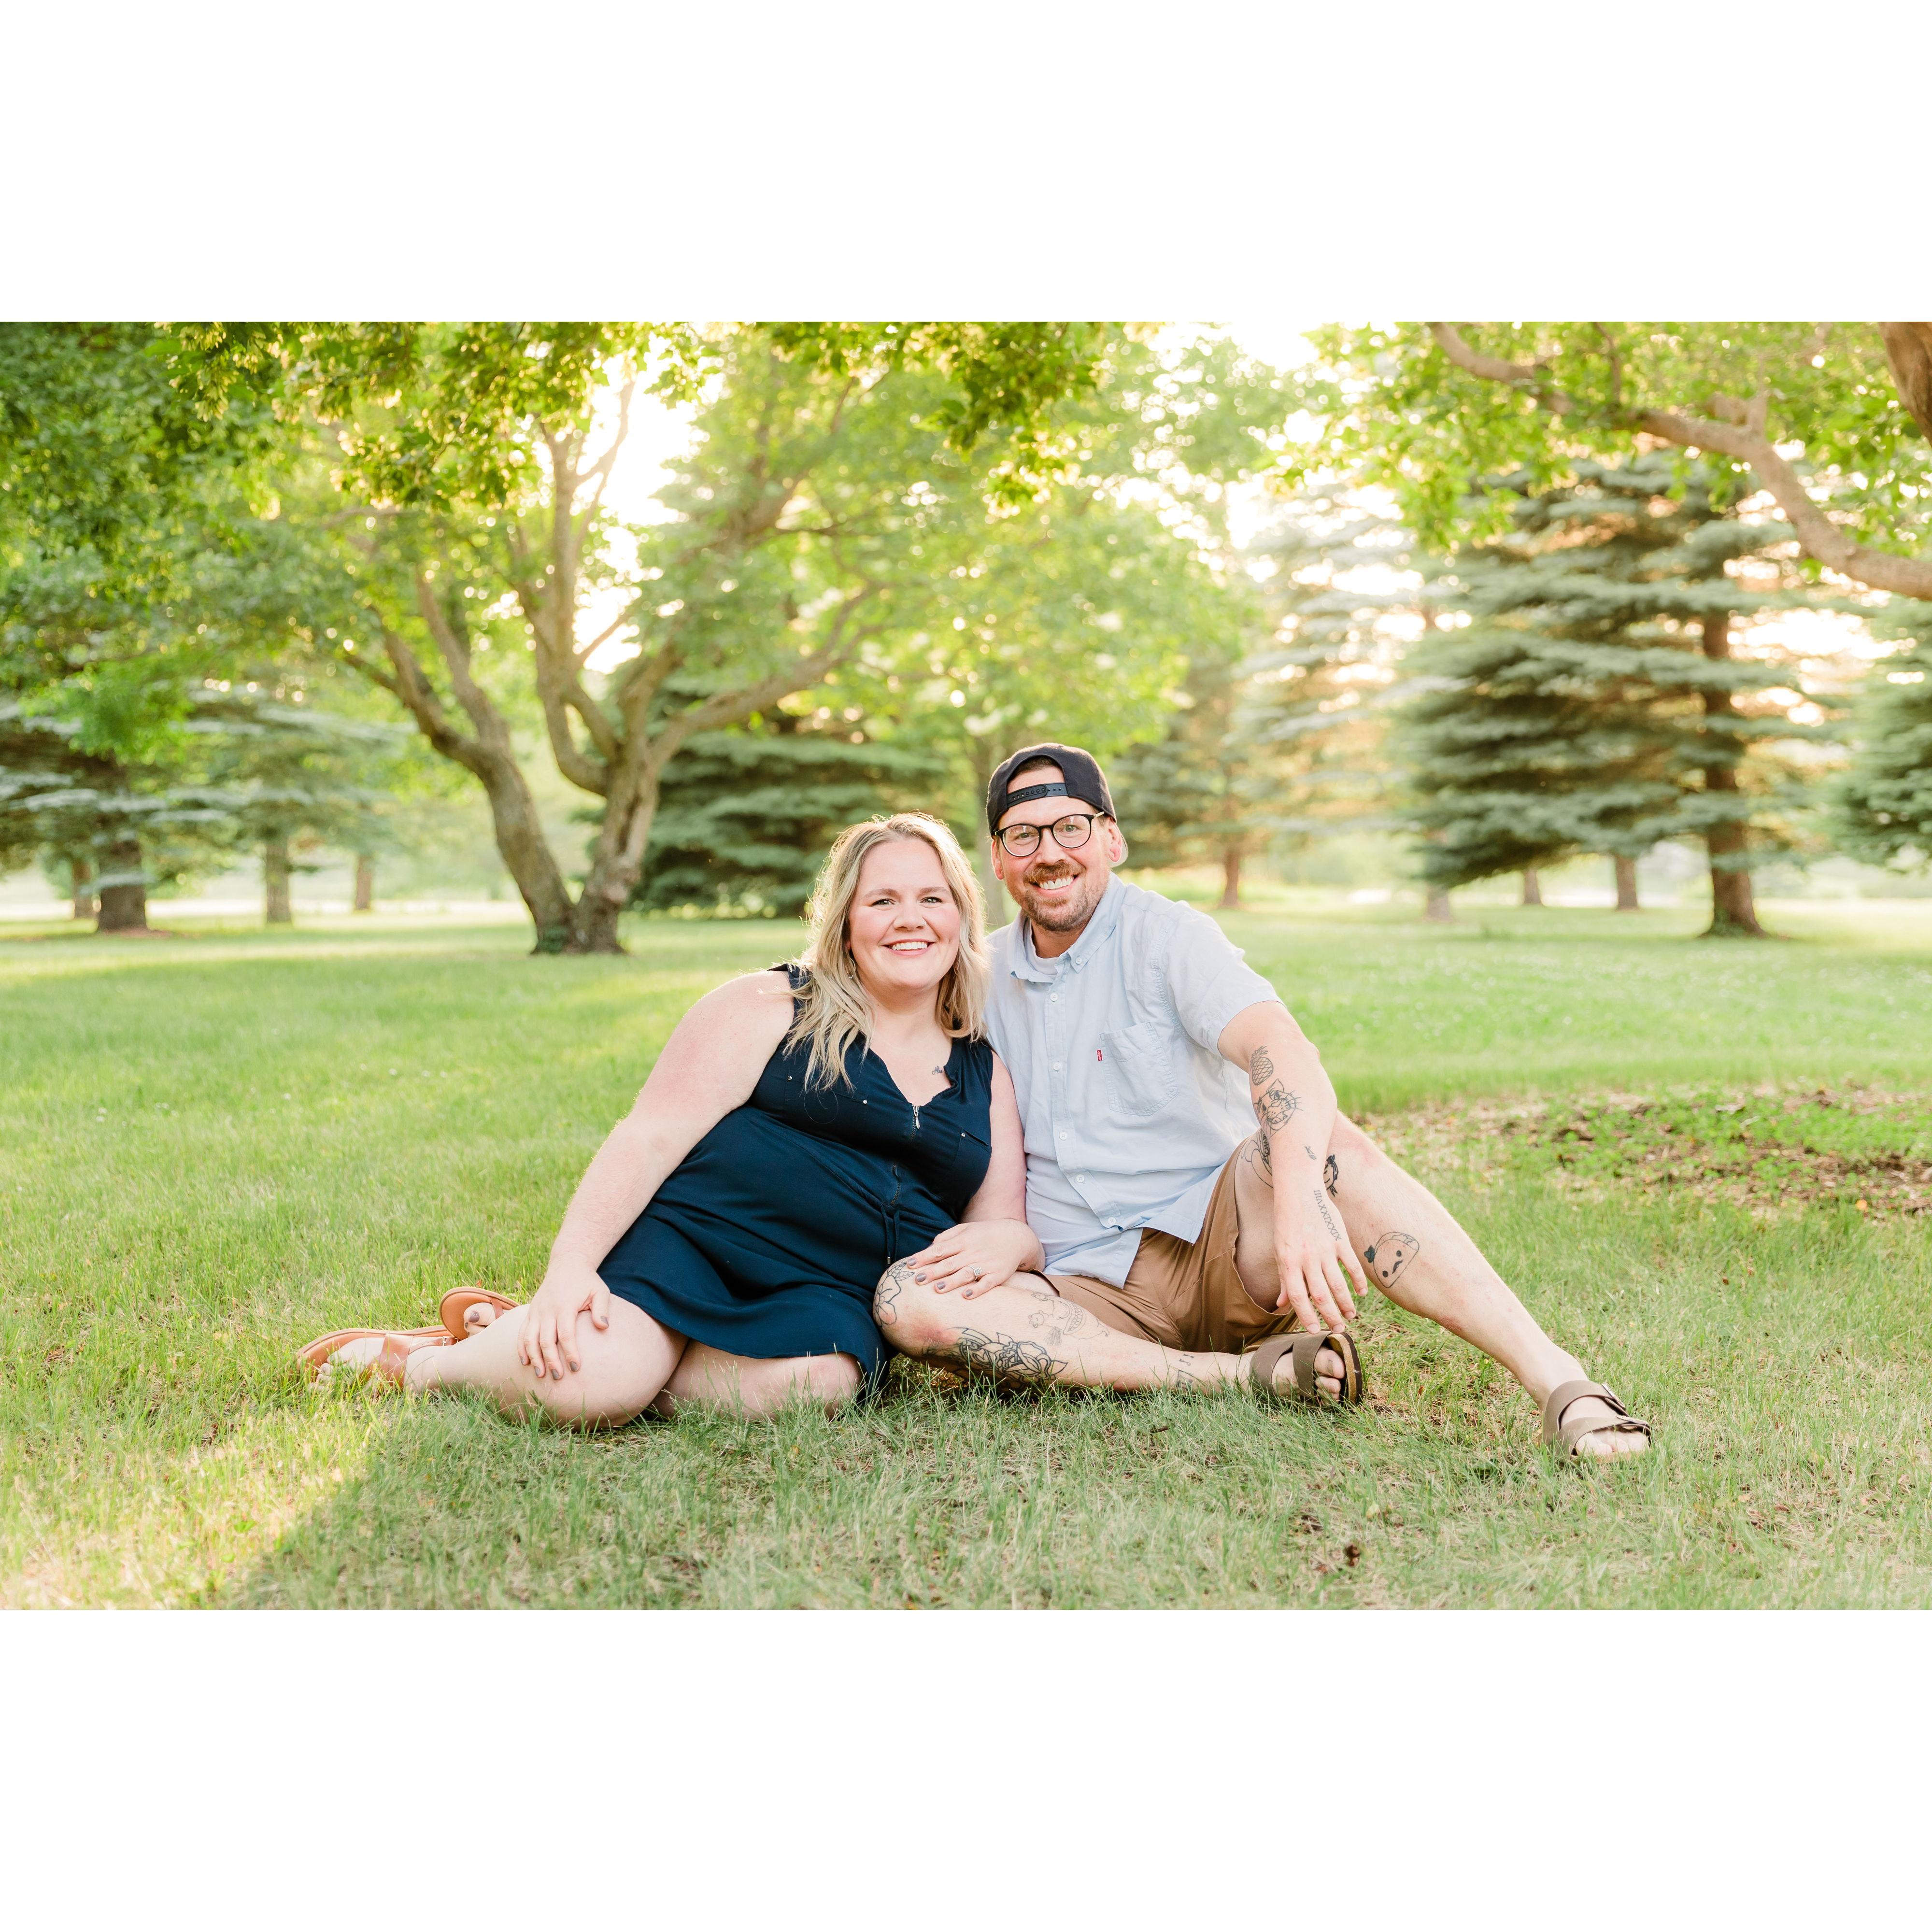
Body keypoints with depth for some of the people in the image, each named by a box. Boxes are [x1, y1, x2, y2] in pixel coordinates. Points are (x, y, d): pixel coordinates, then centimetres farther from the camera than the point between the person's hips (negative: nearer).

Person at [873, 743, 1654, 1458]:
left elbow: (1281, 1049, -24)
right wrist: (996, 1238, -7)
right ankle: (1238, 1374, -32)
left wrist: (1300, 1195, -43)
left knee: (1322, 1138, -33)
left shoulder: (1165, 936, -4)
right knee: (906, 1300, -26)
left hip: (1221, 1239, -3)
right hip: (1093, 1295, 3)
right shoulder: (983, 978, 11)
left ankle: (1559, 1381, -41)